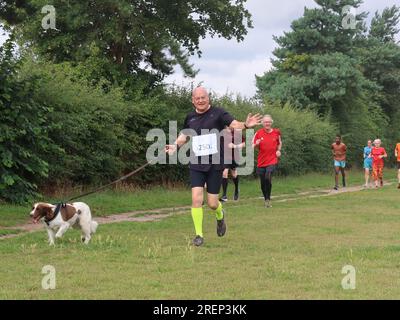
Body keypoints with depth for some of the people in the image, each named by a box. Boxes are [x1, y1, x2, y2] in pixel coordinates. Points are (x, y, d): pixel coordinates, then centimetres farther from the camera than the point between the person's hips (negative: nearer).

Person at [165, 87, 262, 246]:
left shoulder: (218, 113, -5)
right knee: (196, 199, -12)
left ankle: (220, 216, 40)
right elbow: (184, 135, 24)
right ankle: (199, 235, 2)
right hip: (197, 165, 2)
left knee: (212, 203, 2)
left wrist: (245, 125, -39)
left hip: (215, 164, -2)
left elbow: (234, 124, -17)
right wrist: (175, 145, 5)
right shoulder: (190, 117, 7)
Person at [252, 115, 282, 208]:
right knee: (263, 182, 7)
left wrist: (278, 150, 3)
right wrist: (256, 144, -18)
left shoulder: (276, 132, 3)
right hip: (261, 161, 2)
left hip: (272, 161, -2)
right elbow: (253, 146, 5)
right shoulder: (259, 133, 0)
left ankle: (268, 199, -12)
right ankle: (266, 199, 28)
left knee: (268, 178, -23)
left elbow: (279, 143, 20)